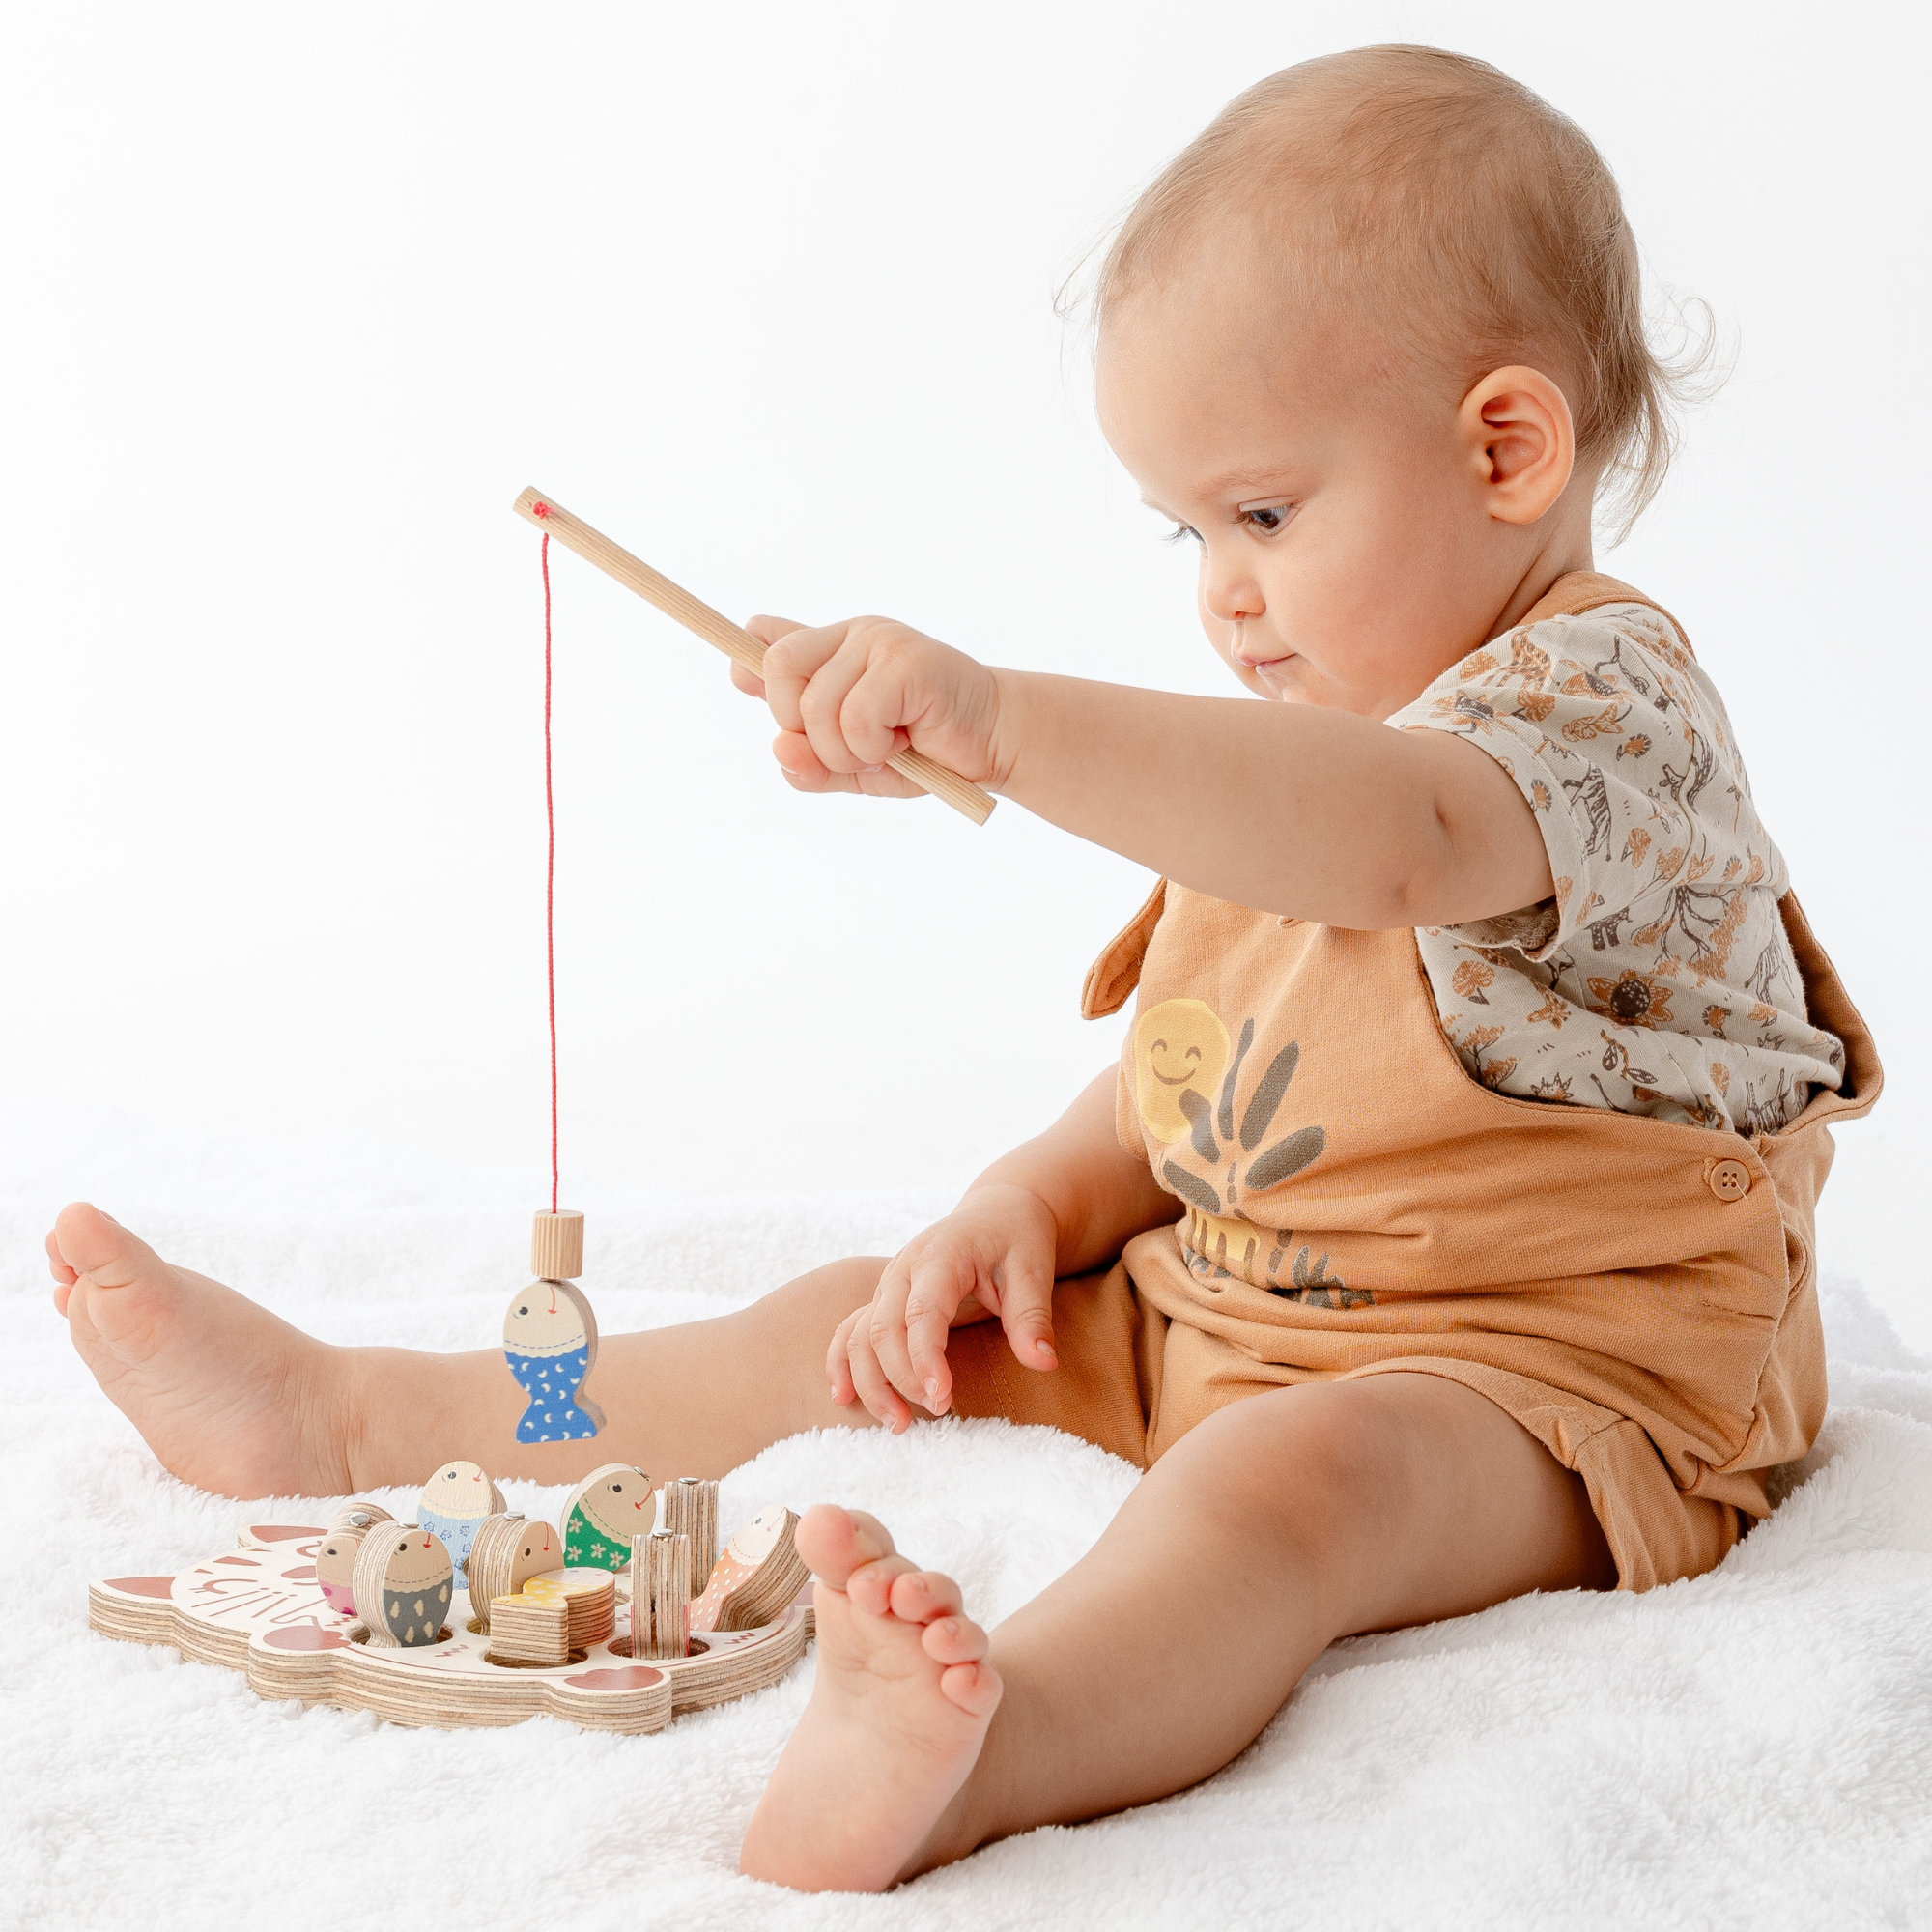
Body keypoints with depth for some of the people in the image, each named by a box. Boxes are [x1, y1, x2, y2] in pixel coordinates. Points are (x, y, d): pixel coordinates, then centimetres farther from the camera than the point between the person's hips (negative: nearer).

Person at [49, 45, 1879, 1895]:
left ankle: (994, 1746, -69)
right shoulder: (1296, 746, 14)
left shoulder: (1609, 700, -17)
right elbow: (1189, 1067, 21)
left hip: (1539, 1377, -9)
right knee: (877, 1333, 8)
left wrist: (1003, 719, -50)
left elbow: (1394, 840, -41)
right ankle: (347, 1416, 15)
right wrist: (1033, 1204, 1)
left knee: (1283, 1481, -39)